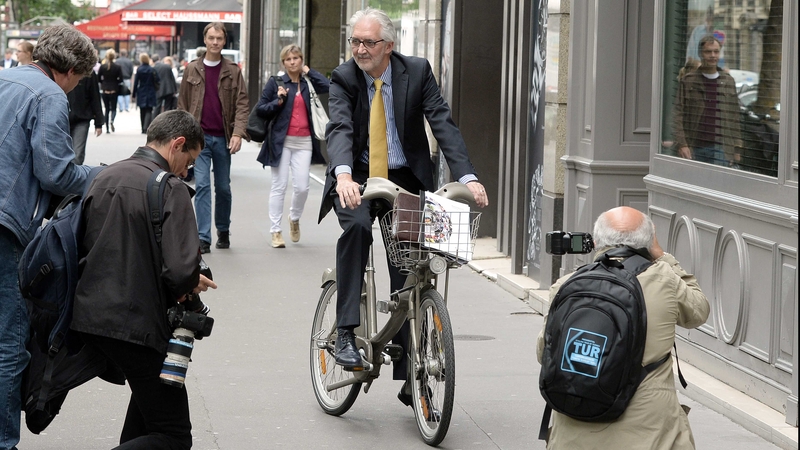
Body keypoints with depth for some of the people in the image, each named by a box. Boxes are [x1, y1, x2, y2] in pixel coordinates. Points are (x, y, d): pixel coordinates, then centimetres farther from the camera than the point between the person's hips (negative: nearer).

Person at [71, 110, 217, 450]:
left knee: (151, 381, 36)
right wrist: (187, 287, 2)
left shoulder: (104, 177, 10)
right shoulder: (170, 189, -12)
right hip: (135, 324, -8)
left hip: (88, 316, 8)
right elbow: (181, 269, -23)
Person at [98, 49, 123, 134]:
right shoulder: (117, 67, -8)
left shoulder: (102, 66, -4)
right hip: (114, 90, -2)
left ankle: (107, 128, 9)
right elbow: (120, 79, -8)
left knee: (107, 109, 11)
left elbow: (98, 78, -3)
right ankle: (111, 120, -25)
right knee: (113, 108, 6)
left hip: (105, 90, 2)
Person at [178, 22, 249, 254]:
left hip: (223, 138, 0)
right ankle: (203, 239, -10)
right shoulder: (192, 70, 5)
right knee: (202, 185, -8)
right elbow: (183, 104, 8)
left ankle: (223, 231, 30)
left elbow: (242, 104, -2)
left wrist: (238, 133, -14)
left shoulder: (233, 71, 2)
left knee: (223, 188, 11)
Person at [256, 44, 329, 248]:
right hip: (282, 141, -2)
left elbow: (327, 86, -10)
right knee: (279, 186, 0)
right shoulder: (275, 82, 4)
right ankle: (276, 231, 6)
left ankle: (294, 218, 26)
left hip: (304, 142, 2)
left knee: (302, 187, -3)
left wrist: (308, 71, -1)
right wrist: (279, 101, -13)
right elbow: (261, 109, 3)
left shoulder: (308, 83, 9)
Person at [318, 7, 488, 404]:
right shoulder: (343, 79, -8)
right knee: (357, 225, -35)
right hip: (357, 178, -1)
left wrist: (467, 177, -28)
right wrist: (343, 176, -45)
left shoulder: (417, 72, -6)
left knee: (409, 277, 0)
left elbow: (443, 125, -13)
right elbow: (339, 129, -24)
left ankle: (409, 379, 7)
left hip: (405, 180, 1)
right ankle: (346, 332, -30)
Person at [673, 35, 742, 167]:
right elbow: (678, 115, 0)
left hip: (720, 149, 1)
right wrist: (681, 144, -12)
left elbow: (734, 118, 12)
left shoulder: (729, 82, 12)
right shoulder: (688, 81, 5)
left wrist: (737, 149, 6)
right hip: (694, 148, -1)